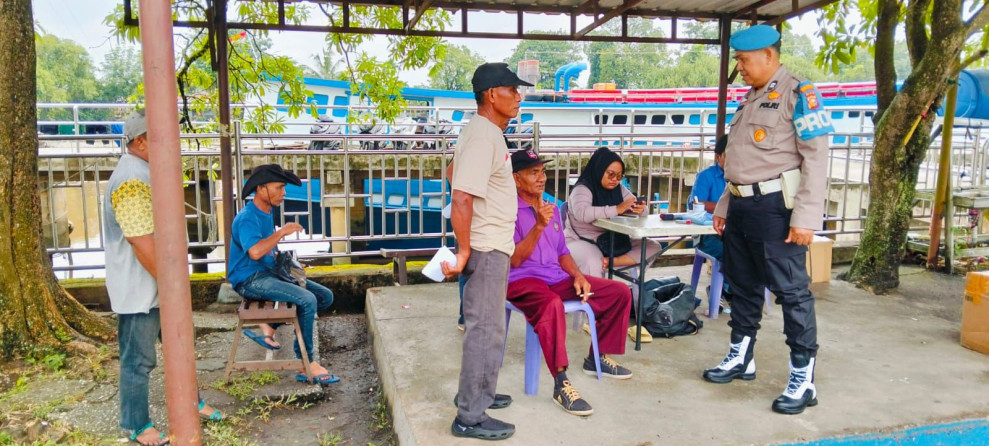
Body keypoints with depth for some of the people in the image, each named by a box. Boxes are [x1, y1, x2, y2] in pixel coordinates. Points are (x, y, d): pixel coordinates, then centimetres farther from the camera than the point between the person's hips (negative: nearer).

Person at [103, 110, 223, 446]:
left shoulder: (144, 173, 11)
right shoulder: (131, 180, -23)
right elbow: (141, 241, -28)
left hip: (159, 284, 10)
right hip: (140, 289, -10)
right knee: (139, 360, 5)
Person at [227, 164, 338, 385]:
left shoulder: (267, 214, 13)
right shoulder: (247, 218, -16)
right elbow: (255, 252, -35)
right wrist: (281, 232, -24)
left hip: (269, 273, 9)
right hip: (250, 280, -9)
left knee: (325, 297, 0)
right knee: (307, 300, -28)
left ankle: (270, 324, 1)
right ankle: (306, 365, -18)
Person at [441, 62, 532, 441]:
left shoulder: (487, 132, 11)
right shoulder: (483, 137, -21)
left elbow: (457, 171, 24)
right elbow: (461, 199, -27)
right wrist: (464, 252, -22)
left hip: (493, 246, 10)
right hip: (486, 248, -10)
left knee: (487, 325, 20)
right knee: (485, 329, -2)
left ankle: (478, 394, 35)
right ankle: (470, 417, 9)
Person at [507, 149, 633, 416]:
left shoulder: (552, 208, 17)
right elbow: (514, 260, -14)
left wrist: (577, 275, 2)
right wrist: (539, 226, -22)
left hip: (557, 278, 8)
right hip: (522, 281, -8)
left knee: (620, 292, 0)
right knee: (551, 303, -42)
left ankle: (597, 358, 14)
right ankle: (561, 384, -37)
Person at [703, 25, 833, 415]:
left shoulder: (797, 93, -7)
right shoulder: (750, 99, 19)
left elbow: (816, 157, -14)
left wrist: (806, 217, -20)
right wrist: (724, 206, 21)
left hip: (775, 206, -9)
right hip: (741, 205, 9)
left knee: (791, 290, -4)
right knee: (743, 286, 16)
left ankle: (803, 380, 5)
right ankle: (741, 358, 30)